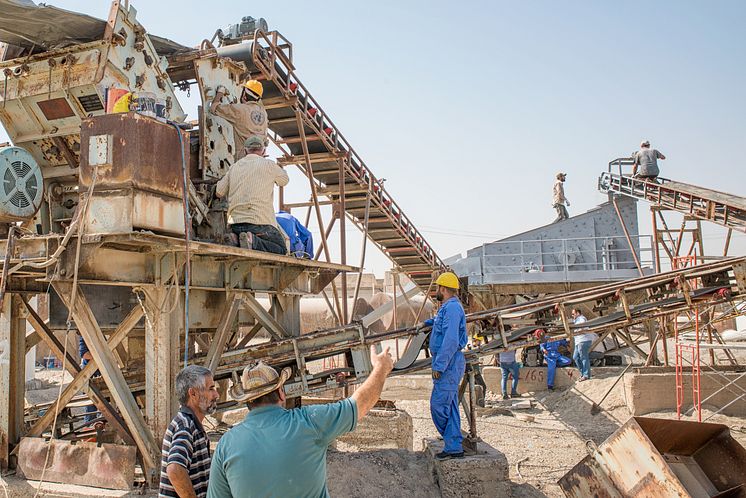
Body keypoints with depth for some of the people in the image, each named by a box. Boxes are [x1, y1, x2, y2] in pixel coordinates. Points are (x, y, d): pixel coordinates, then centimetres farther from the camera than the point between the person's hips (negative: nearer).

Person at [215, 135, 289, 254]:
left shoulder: (234, 167, 14)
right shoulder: (268, 164, 2)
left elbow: (219, 193, 18)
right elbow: (284, 180, 19)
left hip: (235, 223, 5)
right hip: (260, 223, -5)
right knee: (281, 250, 6)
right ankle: (253, 242, -19)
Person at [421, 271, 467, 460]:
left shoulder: (452, 307, -16)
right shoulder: (449, 307, 17)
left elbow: (451, 340, -25)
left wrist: (439, 365, -25)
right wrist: (431, 322, 61)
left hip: (449, 363, -11)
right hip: (448, 365, 11)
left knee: (439, 404, -8)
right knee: (449, 406, 10)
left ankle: (454, 445, 1)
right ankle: (453, 447, 13)